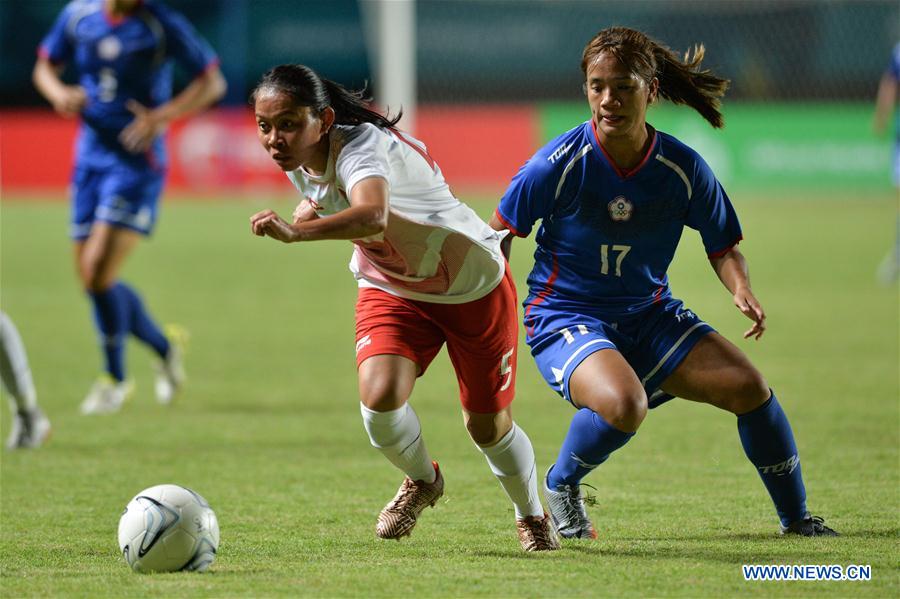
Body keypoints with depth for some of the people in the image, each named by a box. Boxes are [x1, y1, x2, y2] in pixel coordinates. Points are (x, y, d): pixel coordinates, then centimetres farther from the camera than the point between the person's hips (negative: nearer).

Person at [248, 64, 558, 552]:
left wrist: (297, 231, -75)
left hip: (475, 284, -5)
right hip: (390, 289, 5)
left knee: (488, 426, 6)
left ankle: (532, 516, 38)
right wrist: (309, 209, -7)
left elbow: (372, 216, -61)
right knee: (379, 397, -22)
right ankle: (422, 480, 11)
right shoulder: (295, 161, -13)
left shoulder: (360, 148, -37)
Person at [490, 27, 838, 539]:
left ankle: (796, 516, 12)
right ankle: (561, 486, -2)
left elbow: (724, 246, 5)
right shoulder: (560, 164, -17)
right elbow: (498, 238, -7)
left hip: (650, 317, 4)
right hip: (565, 318, -4)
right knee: (624, 405, -34)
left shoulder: (684, 168, -8)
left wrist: (742, 289, -15)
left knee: (748, 386, -11)